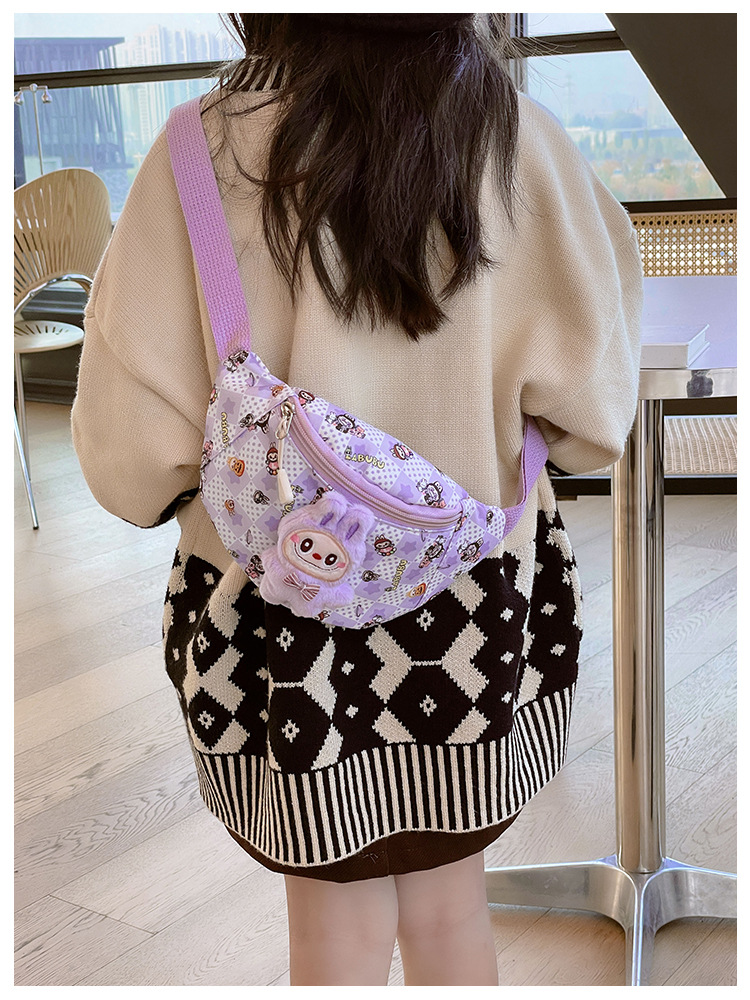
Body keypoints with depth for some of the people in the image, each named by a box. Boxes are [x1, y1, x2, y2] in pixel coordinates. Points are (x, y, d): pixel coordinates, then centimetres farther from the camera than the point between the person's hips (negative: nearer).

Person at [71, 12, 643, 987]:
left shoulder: (203, 149, -14)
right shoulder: (517, 137, -11)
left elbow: (132, 443, -15)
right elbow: (591, 409, -11)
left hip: (281, 604, -1)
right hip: (475, 604, 2)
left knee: (339, 934, 18)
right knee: (451, 913, 22)